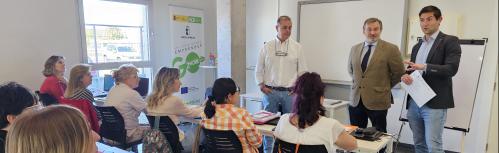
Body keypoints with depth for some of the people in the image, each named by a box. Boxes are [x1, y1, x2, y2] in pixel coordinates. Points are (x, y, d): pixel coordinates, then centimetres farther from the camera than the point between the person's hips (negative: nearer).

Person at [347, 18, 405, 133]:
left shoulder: (390, 49, -6)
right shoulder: (355, 49, 8)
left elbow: (399, 73, -1)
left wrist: (385, 87, 6)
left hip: (378, 101, -4)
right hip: (356, 100, 4)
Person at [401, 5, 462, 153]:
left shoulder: (450, 41, -2)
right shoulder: (417, 46, 18)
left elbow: (451, 69, -14)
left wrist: (424, 67, -26)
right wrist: (405, 76, -6)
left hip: (435, 103, -6)